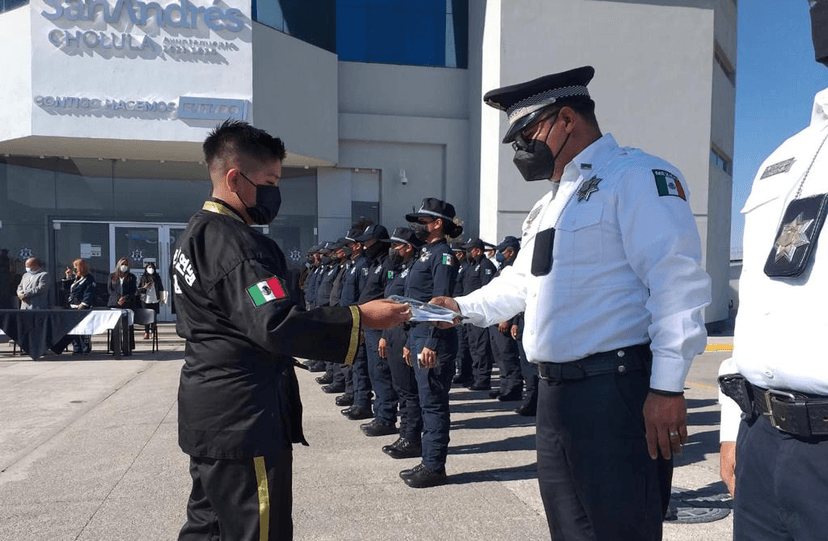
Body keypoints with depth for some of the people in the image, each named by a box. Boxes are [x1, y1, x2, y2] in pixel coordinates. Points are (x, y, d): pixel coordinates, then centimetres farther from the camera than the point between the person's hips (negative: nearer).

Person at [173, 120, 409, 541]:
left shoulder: (198, 232, 13)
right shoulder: (232, 241, -20)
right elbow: (278, 326, -29)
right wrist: (360, 317, -24)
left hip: (213, 414, 10)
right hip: (243, 419, -10)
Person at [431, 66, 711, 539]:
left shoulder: (638, 176, -9)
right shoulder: (553, 201, 20)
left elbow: (677, 283, -17)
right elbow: (521, 281, 29)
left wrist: (667, 388, -21)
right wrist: (465, 308, 18)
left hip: (617, 392, -9)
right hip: (556, 392, 9)